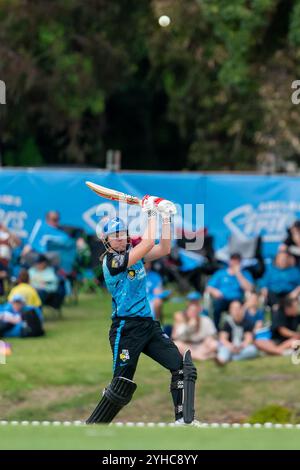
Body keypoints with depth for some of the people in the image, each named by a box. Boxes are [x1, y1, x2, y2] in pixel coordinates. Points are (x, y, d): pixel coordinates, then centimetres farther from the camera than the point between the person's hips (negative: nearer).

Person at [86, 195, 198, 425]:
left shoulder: (133, 252, 11)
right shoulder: (111, 260, -13)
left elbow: (164, 249, 7)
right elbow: (148, 243, -20)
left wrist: (166, 217, 1)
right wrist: (152, 213, -12)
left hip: (149, 324, 8)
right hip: (126, 327, -7)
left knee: (183, 367, -6)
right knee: (122, 386, -8)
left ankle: (184, 420, -2)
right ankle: (91, 426, 4)